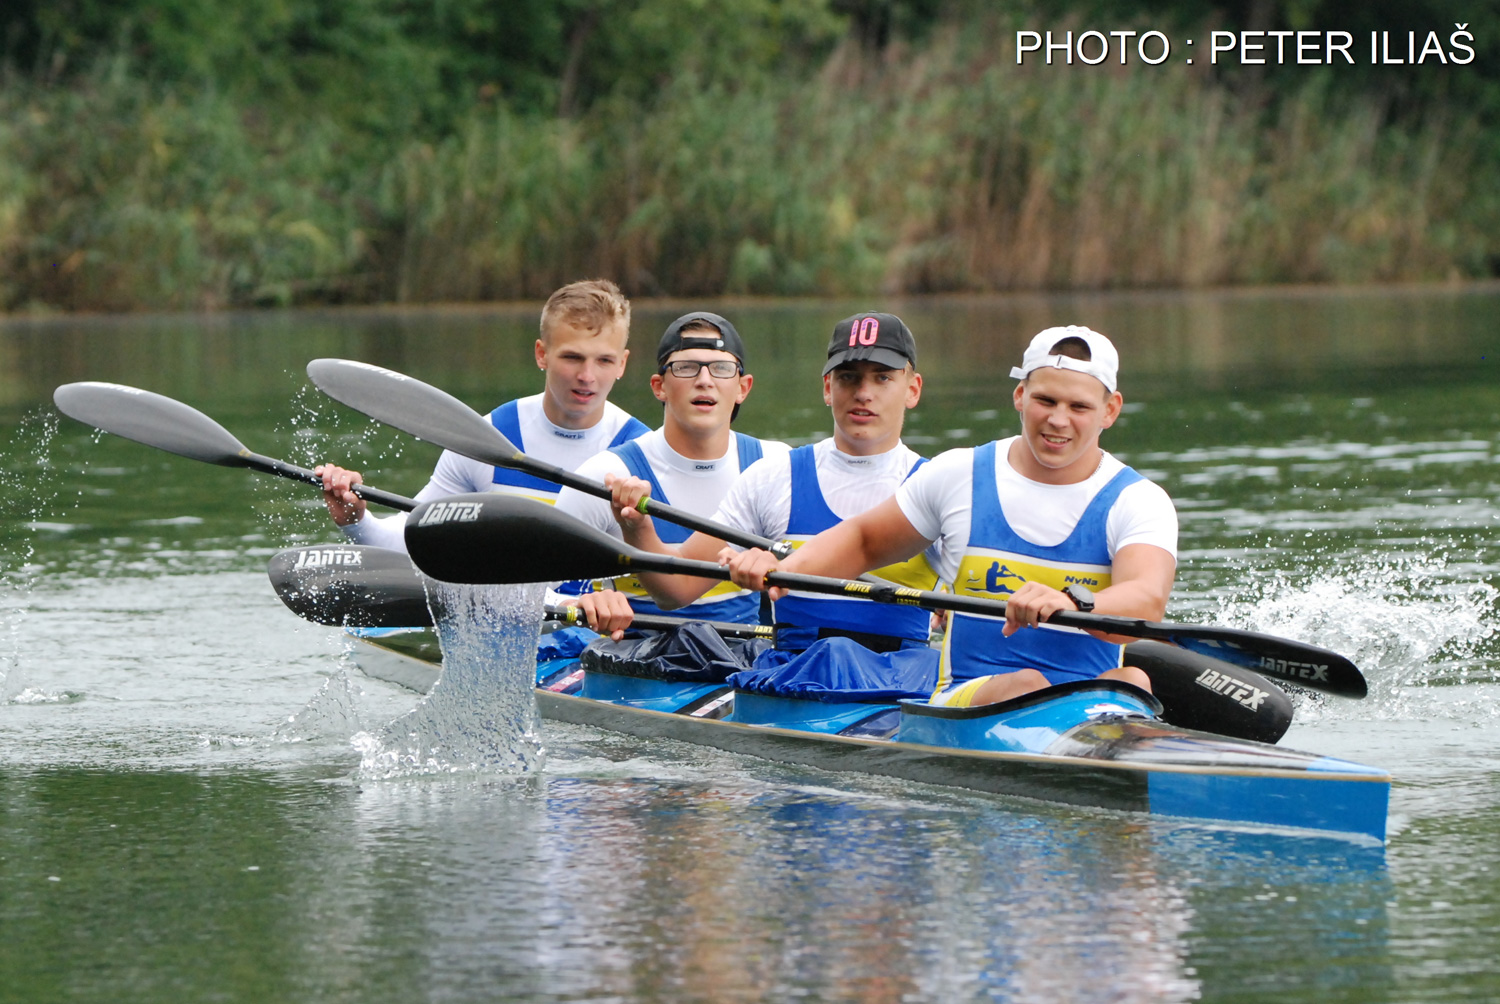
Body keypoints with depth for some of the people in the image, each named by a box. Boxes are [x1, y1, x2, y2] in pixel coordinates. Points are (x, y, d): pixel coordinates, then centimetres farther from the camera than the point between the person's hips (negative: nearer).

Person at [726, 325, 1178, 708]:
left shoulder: (1139, 501, 2)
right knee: (1027, 686, -34)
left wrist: (1073, 603, -43)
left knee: (1132, 681, -36)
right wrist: (782, 571, 5)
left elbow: (1148, 602, -20)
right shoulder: (959, 476, 10)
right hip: (964, 703, 2)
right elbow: (864, 541, 25)